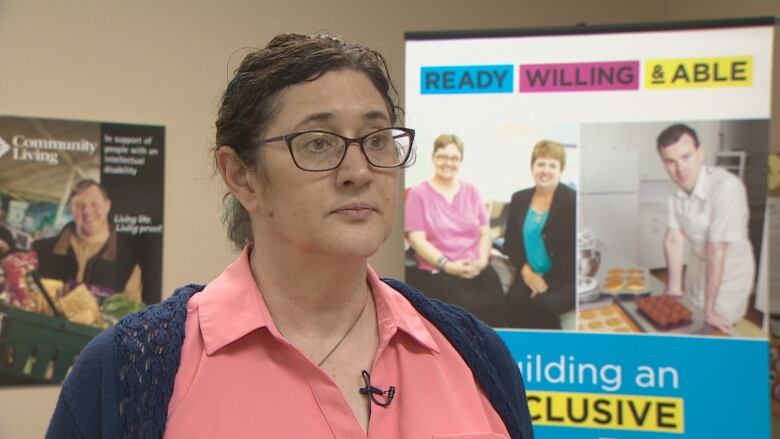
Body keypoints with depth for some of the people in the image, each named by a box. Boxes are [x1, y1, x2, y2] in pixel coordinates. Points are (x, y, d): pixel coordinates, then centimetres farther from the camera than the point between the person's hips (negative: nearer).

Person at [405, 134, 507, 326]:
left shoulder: (471, 192, 19)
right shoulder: (418, 193, 5)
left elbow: (485, 232, 15)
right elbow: (417, 239, -3)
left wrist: (482, 260, -4)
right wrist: (448, 265, -13)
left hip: (476, 270, 4)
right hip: (435, 271, -3)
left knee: (496, 304, -26)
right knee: (472, 307, -30)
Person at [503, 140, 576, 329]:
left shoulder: (572, 201, -6)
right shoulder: (519, 199, 9)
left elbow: (575, 251, -9)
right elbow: (510, 242, 12)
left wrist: (547, 280, -15)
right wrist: (525, 270, -6)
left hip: (564, 280, -4)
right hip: (529, 275, 4)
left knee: (542, 303, -32)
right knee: (514, 300, -27)